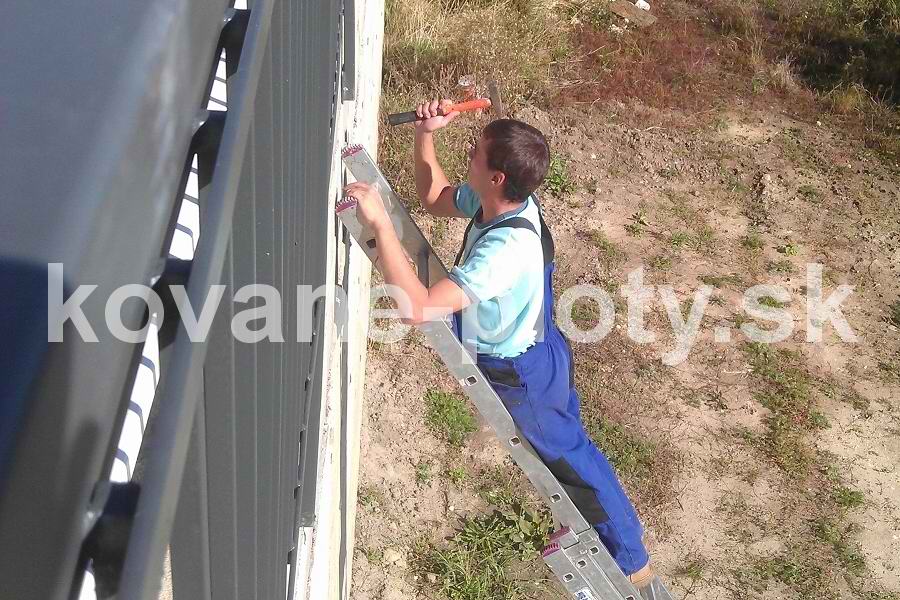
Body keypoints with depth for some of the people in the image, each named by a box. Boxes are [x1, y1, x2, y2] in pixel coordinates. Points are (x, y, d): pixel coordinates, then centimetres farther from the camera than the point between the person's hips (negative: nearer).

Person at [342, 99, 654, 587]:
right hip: (535, 353, 8)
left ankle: (629, 561, 40)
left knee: (568, 458, 15)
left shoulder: (506, 249, -42)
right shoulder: (500, 201, -15)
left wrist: (379, 222, -46)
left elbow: (416, 308, -49)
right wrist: (425, 137, -9)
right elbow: (434, 200, 6)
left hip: (520, 375, -8)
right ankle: (589, 528, 57)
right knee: (567, 448, 29)